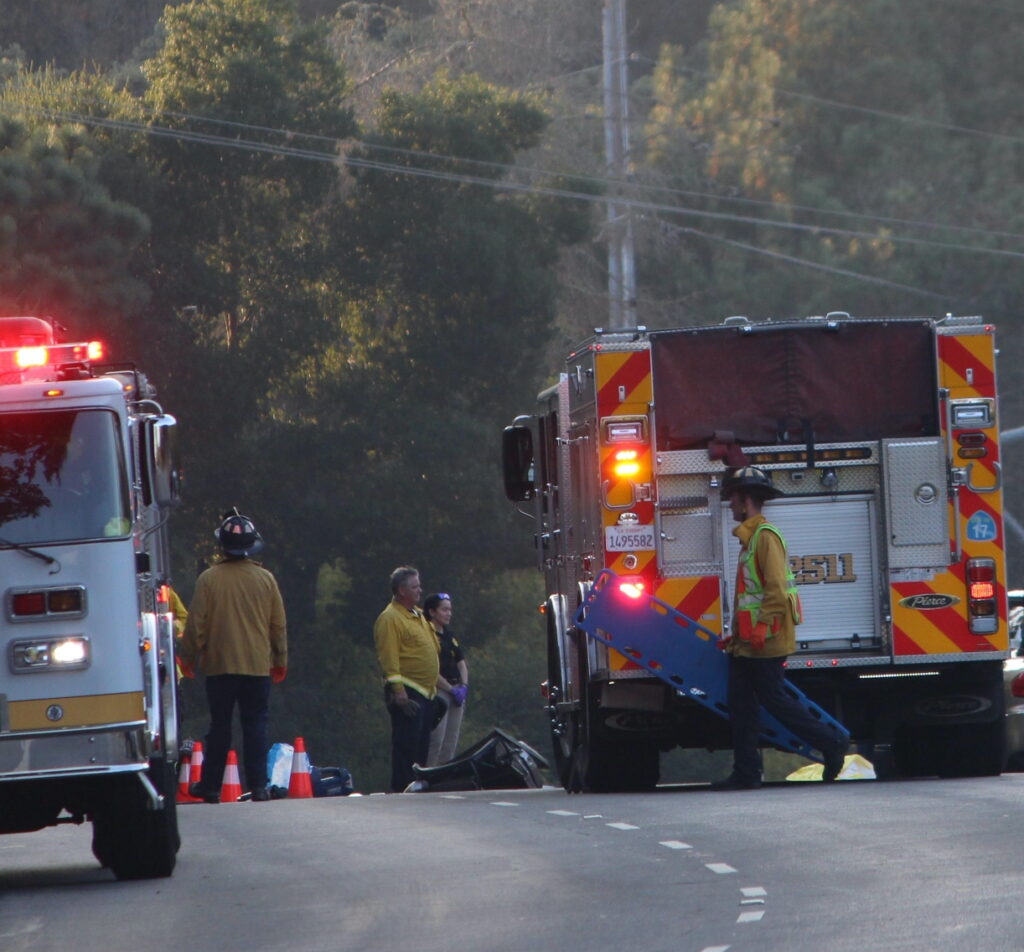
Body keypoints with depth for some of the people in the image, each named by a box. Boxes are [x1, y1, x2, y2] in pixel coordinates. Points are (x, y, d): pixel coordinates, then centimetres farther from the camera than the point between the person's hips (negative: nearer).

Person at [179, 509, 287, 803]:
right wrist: (280, 660, 16)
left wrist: (188, 657, 10)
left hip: (220, 666, -1)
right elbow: (279, 624, 5)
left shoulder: (209, 579, -7)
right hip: (258, 665, 1)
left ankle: (210, 786, 10)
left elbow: (196, 624, -3)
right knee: (255, 724, 4)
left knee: (220, 726, 6)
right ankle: (258, 786, -2)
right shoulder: (265, 579, -2)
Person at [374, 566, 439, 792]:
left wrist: (434, 686, 23)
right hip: (407, 692, -9)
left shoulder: (417, 615, 19)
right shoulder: (390, 618, -12)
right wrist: (398, 690, -23)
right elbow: (389, 657, -18)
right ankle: (400, 788, -11)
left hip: (425, 691, 9)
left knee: (422, 743, 11)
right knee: (406, 742, -11)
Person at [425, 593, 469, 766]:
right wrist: (451, 689, -14)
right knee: (436, 742, -13)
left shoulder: (448, 635, 17)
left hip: (455, 691, 8)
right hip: (437, 692, -8)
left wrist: (464, 686, 1)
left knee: (451, 743, 8)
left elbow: (461, 663, 18)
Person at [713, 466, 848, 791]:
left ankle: (831, 743, 4)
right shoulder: (750, 538, 18)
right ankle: (746, 772, 6)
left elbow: (776, 587, -21)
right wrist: (739, 633, 24)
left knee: (774, 699, -6)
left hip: (765, 642, -10)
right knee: (741, 705, 6)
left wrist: (762, 627, -24)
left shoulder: (765, 536, -13)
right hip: (748, 642, 10)